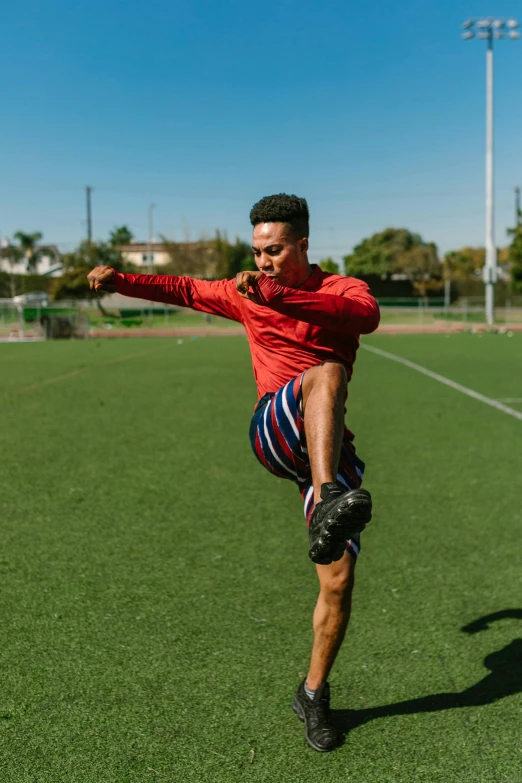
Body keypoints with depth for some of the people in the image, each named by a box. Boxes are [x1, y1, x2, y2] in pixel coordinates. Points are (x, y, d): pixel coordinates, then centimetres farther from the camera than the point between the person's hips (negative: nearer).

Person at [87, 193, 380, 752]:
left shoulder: (342, 290, 6)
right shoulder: (247, 294, 15)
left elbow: (366, 316, -18)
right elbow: (187, 290, 27)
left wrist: (279, 299, -30)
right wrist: (120, 281, 14)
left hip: (329, 450, 1)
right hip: (273, 432, -1)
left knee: (339, 580, -3)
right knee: (325, 372, -32)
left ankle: (313, 694, 20)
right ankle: (327, 507, -53)